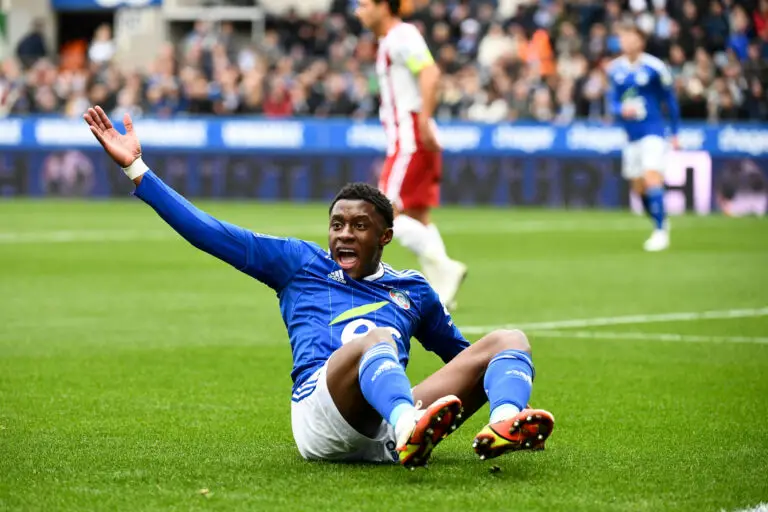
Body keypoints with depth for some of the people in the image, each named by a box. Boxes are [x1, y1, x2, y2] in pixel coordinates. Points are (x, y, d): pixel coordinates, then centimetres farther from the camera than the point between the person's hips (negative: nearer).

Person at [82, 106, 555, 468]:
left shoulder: (412, 290, 30)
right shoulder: (299, 263, 23)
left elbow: (457, 349, 41)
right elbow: (209, 232, 19)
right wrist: (135, 167, 15)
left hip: (388, 422, 4)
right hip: (321, 415, -4)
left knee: (509, 341, -10)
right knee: (375, 339, -35)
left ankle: (504, 424, -47)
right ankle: (410, 428, -70)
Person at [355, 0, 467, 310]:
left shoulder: (401, 37, -11)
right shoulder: (389, 41, 19)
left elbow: (431, 74, -24)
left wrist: (423, 122, -28)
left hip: (411, 138, -10)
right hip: (407, 138, 10)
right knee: (418, 217, 8)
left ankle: (443, 267, -15)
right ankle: (440, 291, 5)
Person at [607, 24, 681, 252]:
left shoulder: (655, 67, -8)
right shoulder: (615, 69, 5)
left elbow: (670, 100, 2)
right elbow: (612, 101, 10)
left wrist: (675, 133, 4)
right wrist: (621, 109, -14)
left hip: (653, 131, -5)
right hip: (631, 135, 5)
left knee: (652, 179, -20)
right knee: (639, 188, 9)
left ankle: (660, 231, -16)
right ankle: (661, 225, 30)